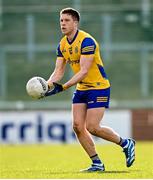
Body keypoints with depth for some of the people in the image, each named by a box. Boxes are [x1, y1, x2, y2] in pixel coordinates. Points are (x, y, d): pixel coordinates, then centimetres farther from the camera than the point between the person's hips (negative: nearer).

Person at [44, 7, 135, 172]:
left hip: (98, 87, -8)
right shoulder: (62, 45, 4)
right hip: (81, 89, 8)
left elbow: (84, 71, -27)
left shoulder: (86, 41, -21)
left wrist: (62, 87, -33)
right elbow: (59, 70, 3)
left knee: (92, 127, -13)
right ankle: (97, 163, 7)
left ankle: (126, 143, 10)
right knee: (77, 126, -3)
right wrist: (47, 85, -18)